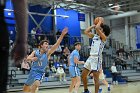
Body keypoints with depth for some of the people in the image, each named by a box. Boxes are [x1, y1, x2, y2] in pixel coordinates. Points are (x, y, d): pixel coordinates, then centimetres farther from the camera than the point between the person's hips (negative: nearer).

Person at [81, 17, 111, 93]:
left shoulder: (103, 37, -6)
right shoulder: (94, 36, 18)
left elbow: (97, 28, -20)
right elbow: (86, 32, 16)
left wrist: (100, 21, -3)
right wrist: (94, 25, 17)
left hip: (97, 58, -8)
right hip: (91, 57, 8)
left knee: (96, 78, -7)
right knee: (83, 75, 11)